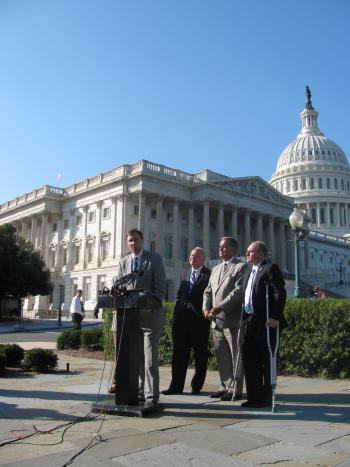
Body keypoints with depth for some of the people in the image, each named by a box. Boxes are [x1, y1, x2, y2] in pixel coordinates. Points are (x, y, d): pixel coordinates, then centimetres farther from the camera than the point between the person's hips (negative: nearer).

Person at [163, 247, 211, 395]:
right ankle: (176, 386, 15)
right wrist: (176, 315, 7)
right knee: (179, 353, 8)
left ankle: (197, 386, 17)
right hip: (182, 318, 6)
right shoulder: (185, 274, 16)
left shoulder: (209, 275, -2)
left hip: (199, 319, -5)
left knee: (200, 355, 5)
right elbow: (179, 296, 14)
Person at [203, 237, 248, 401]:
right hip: (216, 320, 7)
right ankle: (225, 387, 22)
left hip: (232, 319, -7)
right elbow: (208, 291, 19)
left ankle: (236, 390, 8)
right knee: (222, 357, 13)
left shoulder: (241, 267, -3)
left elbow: (239, 290, -15)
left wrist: (221, 307, -20)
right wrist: (206, 307, 1)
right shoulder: (215, 269, 21)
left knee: (235, 356, 0)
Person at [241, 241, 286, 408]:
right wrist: (243, 319, 14)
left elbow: (280, 293, -16)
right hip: (249, 322, 8)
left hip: (265, 323, -8)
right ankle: (254, 396, 19)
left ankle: (266, 398, 13)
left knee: (266, 362, 2)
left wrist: (274, 317, -23)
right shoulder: (249, 272, 20)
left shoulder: (271, 268, -7)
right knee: (249, 360, 9)